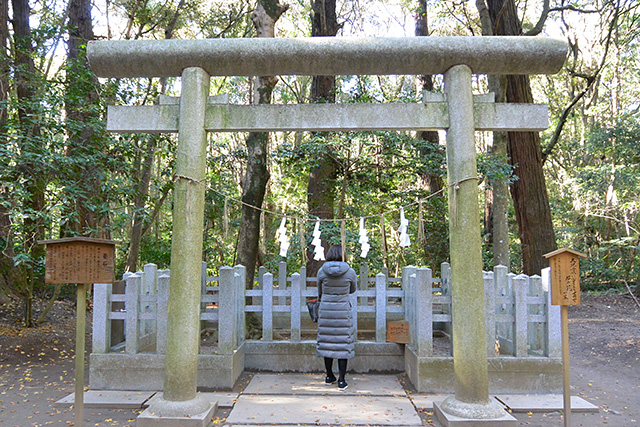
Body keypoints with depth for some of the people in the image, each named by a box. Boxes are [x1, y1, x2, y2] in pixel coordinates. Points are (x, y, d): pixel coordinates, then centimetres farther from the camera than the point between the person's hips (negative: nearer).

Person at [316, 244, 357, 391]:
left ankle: (329, 376, 24)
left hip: (326, 311, 2)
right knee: (343, 344, 5)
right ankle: (341, 381, 6)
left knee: (327, 342, 12)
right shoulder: (350, 272, -8)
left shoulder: (321, 271, -5)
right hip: (343, 312, -2)